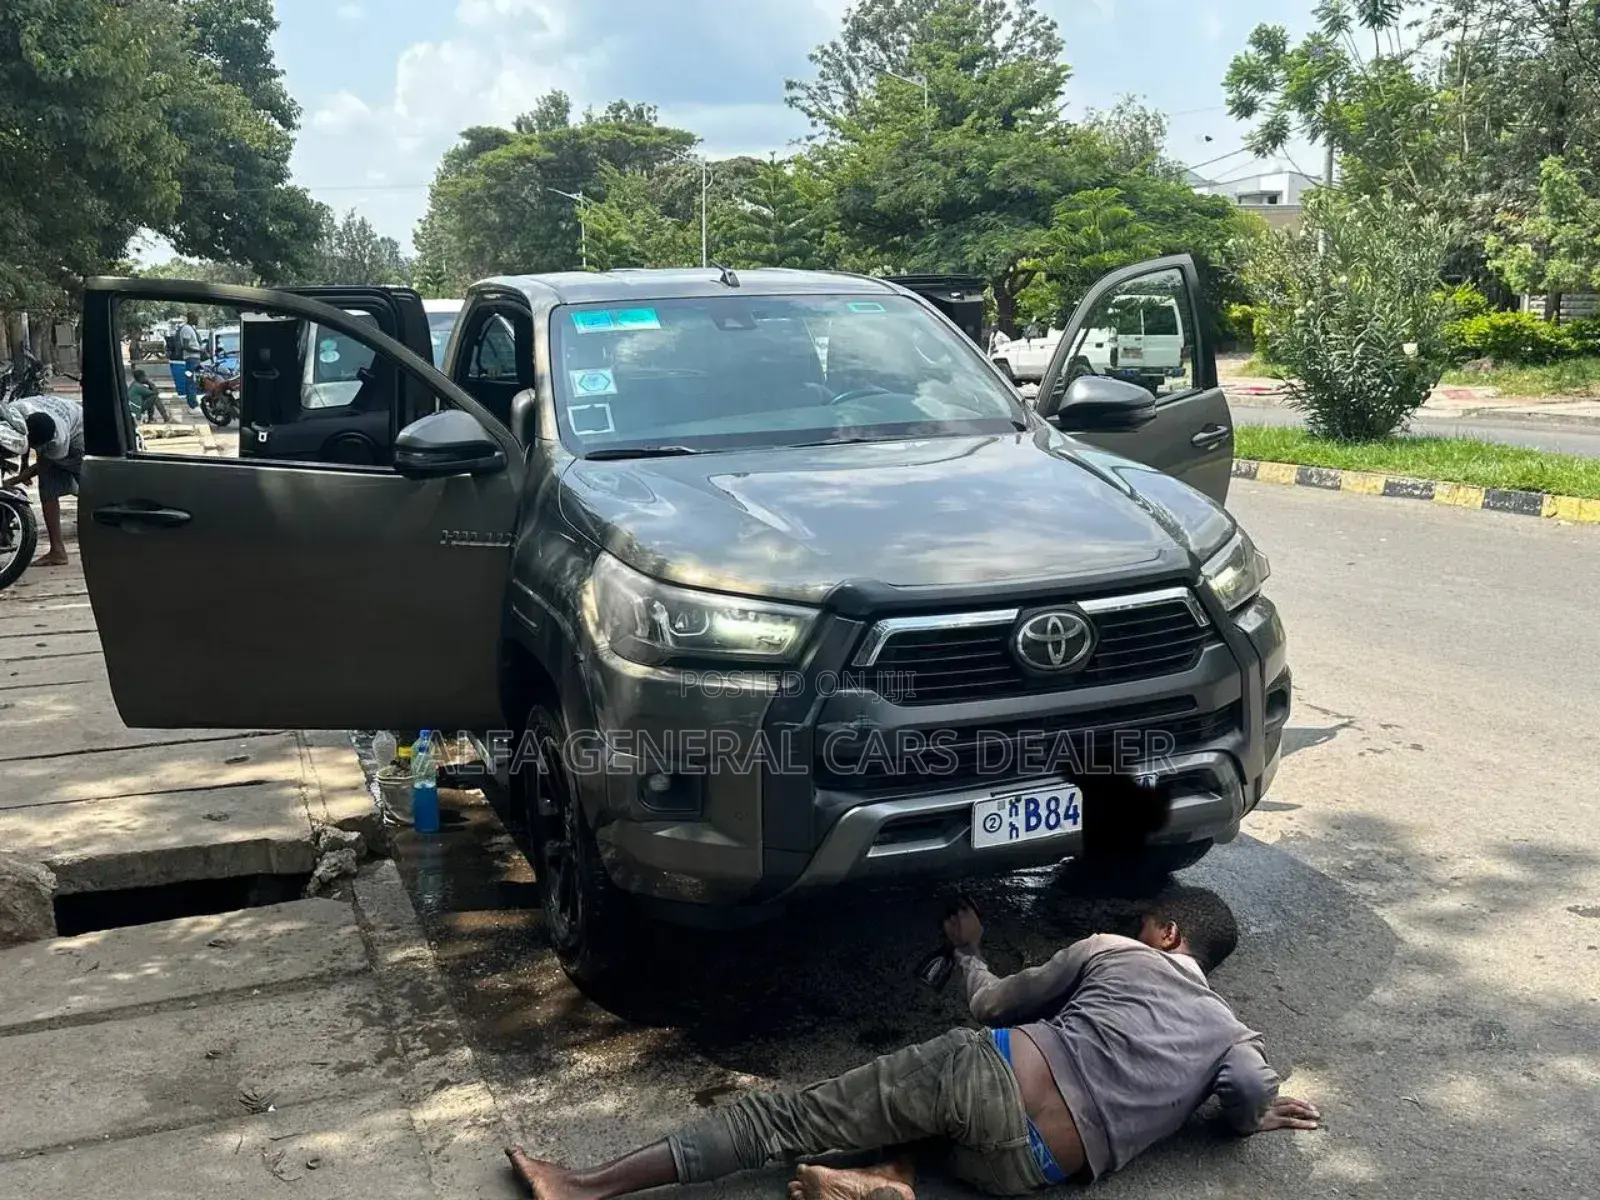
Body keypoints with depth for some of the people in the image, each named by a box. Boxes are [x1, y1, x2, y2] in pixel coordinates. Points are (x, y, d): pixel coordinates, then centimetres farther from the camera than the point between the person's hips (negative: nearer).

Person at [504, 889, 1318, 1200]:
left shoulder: (1111, 952, 17)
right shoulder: (1233, 1033, 20)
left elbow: (993, 1003, 21)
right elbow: (1251, 1100, -2)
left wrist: (967, 950, 42)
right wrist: (1255, 1111, 22)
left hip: (989, 1071, -1)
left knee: (790, 1116, 2)